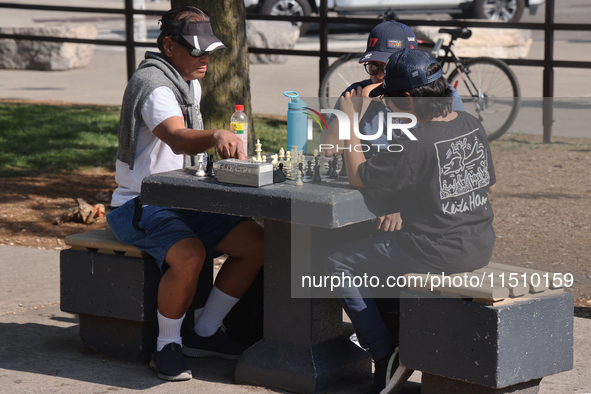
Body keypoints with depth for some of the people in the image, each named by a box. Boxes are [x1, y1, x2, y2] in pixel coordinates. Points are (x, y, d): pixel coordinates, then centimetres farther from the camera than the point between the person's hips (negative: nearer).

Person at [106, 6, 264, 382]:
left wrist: (227, 149, 11)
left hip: (181, 203, 9)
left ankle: (204, 333, 4)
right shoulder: (152, 83, -20)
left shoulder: (190, 82, 13)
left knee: (255, 242, -5)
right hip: (139, 207, -9)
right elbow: (177, 139, -39)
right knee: (190, 255, -36)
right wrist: (216, 135, -57)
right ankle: (167, 346, -16)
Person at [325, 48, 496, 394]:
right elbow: (490, 184, 13)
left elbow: (358, 177, -13)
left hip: (438, 255, -9)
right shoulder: (472, 125, 2)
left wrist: (350, 120, -5)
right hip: (481, 247, 9)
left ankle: (387, 356, 6)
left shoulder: (415, 143, -23)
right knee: (386, 244, 34)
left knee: (340, 262, 5)